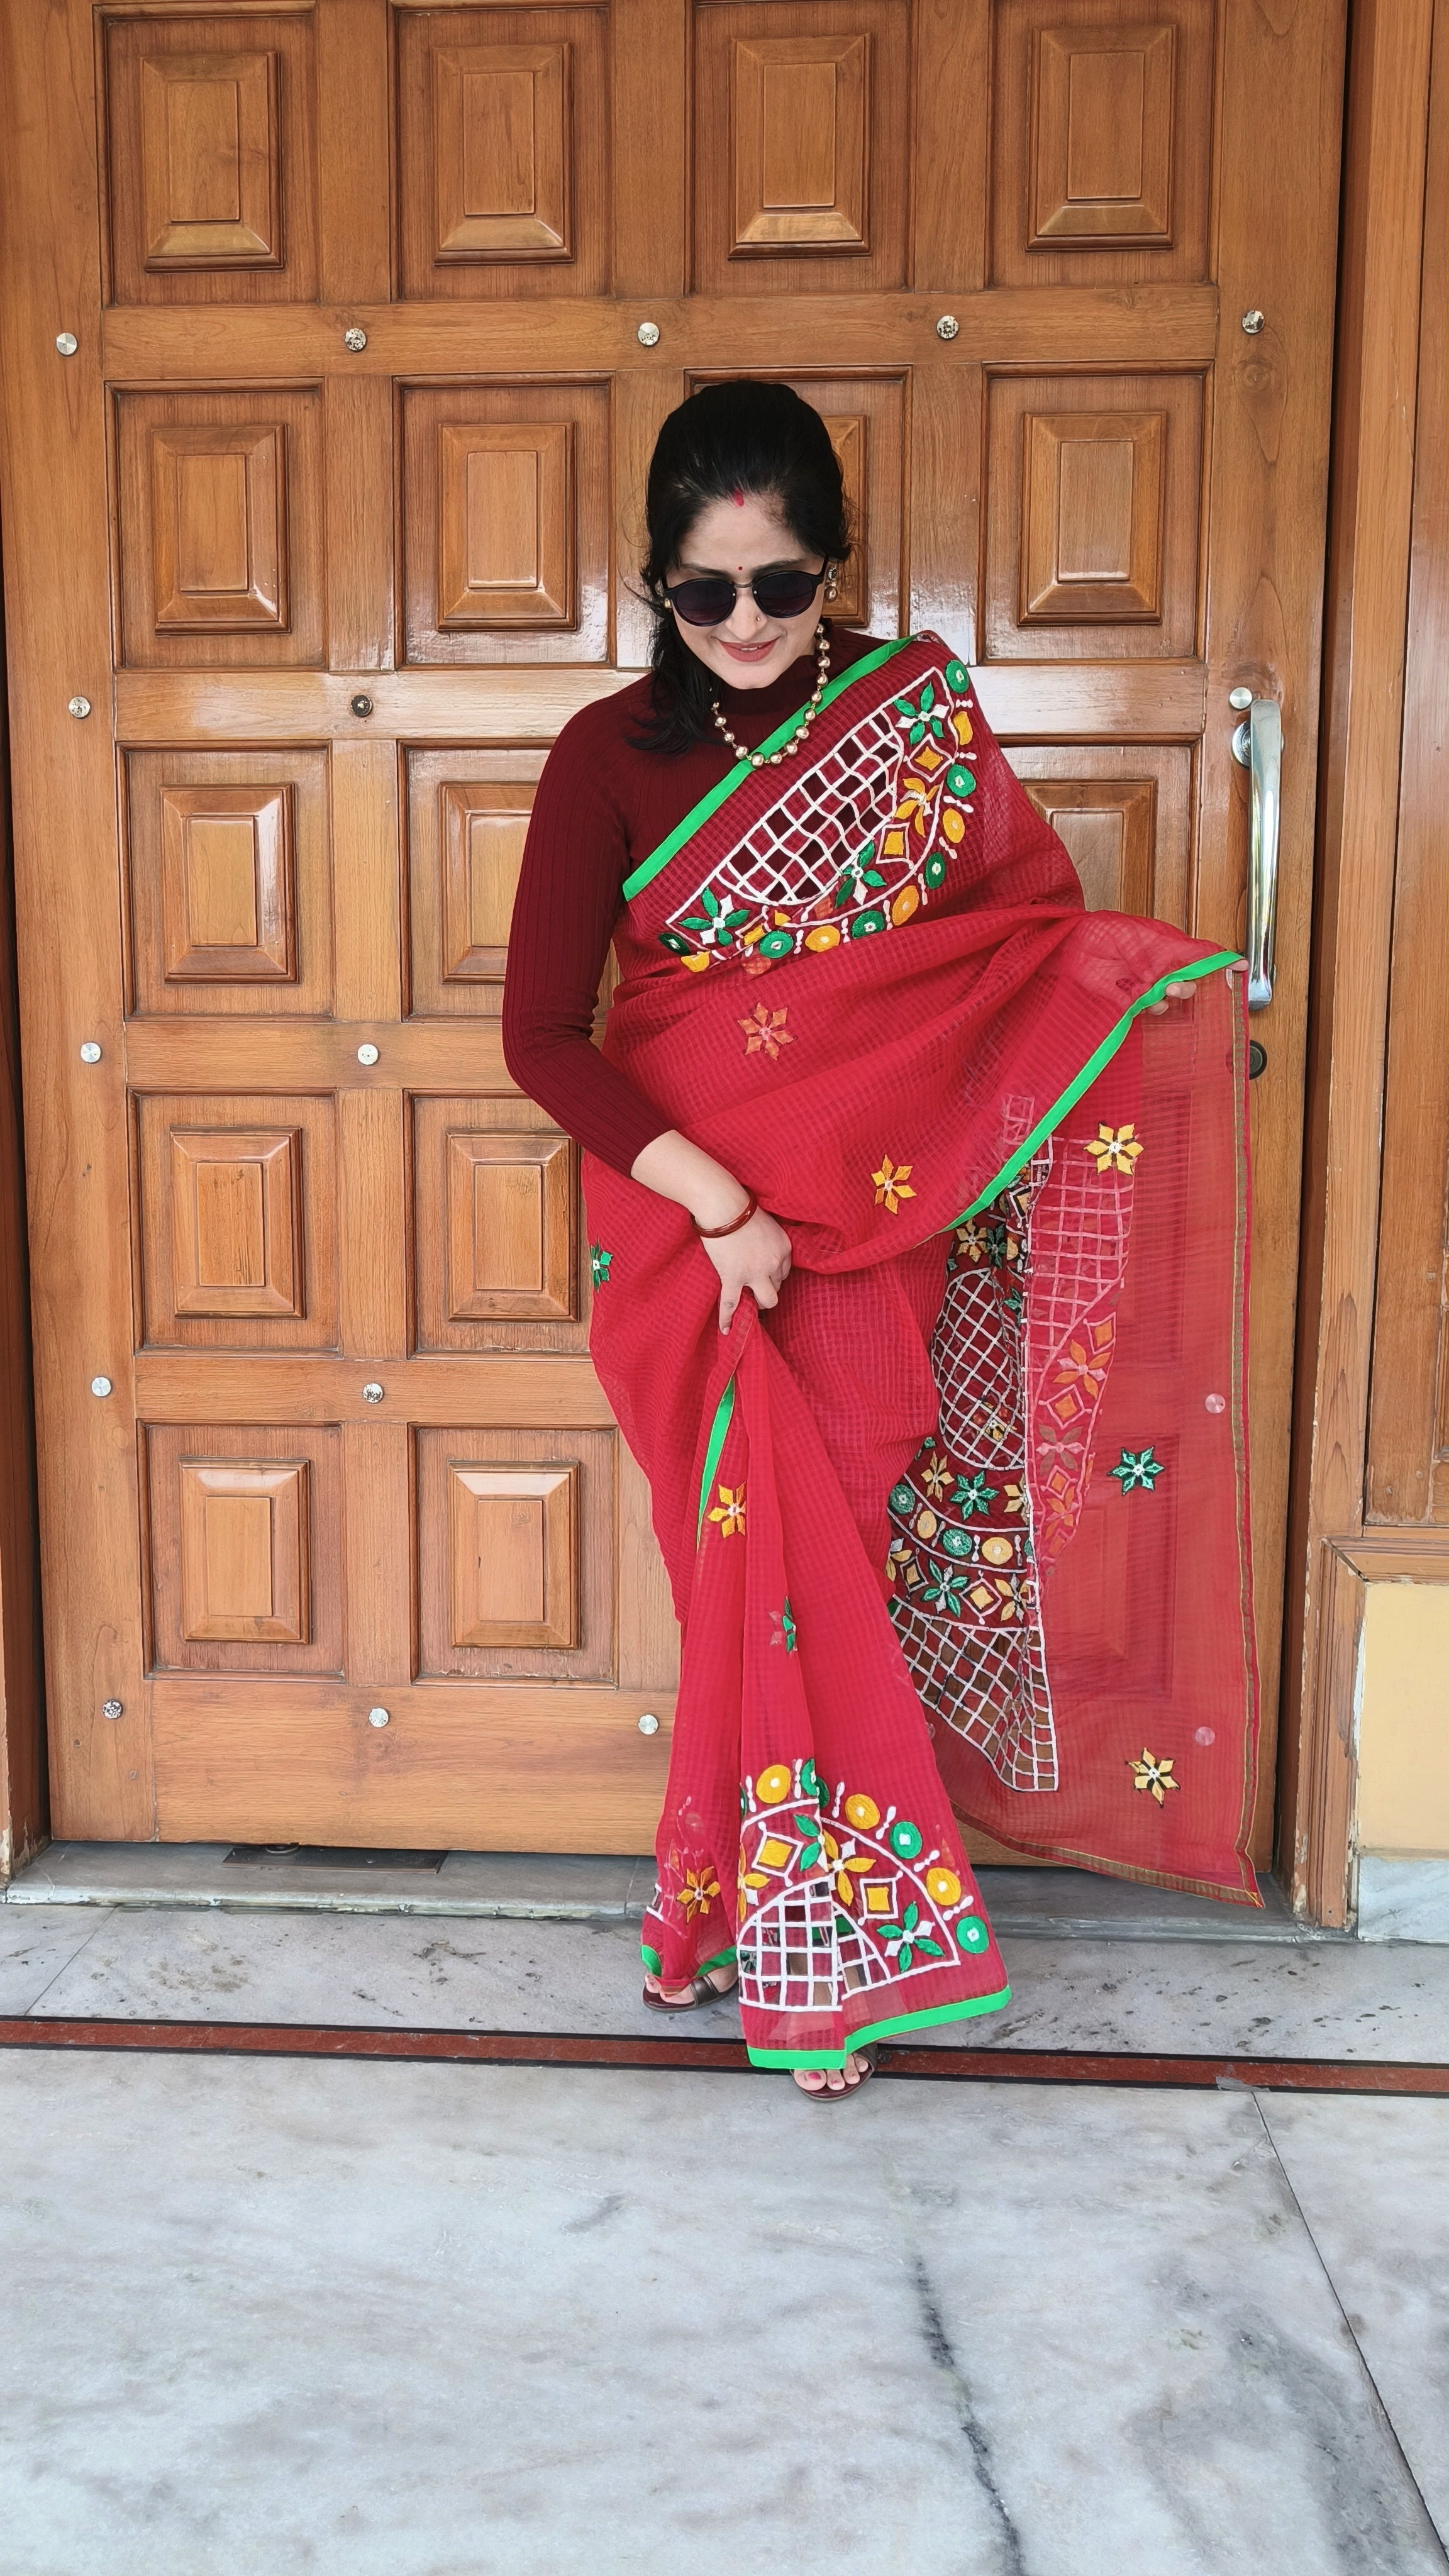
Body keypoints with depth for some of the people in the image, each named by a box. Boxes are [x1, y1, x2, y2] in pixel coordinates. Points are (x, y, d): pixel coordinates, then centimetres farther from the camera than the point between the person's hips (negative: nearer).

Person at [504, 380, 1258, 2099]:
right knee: (792, 1564, 0)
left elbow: (1035, 915, 9)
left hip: (885, 1217, 1)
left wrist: (1141, 974, -13)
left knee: (783, 1569, 5)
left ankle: (744, 1912, 27)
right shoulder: (613, 755, -3)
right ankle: (818, 1953, 20)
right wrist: (715, 1199, -16)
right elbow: (541, 1032, -8)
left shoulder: (919, 710, 3)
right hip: (695, 1222, -1)